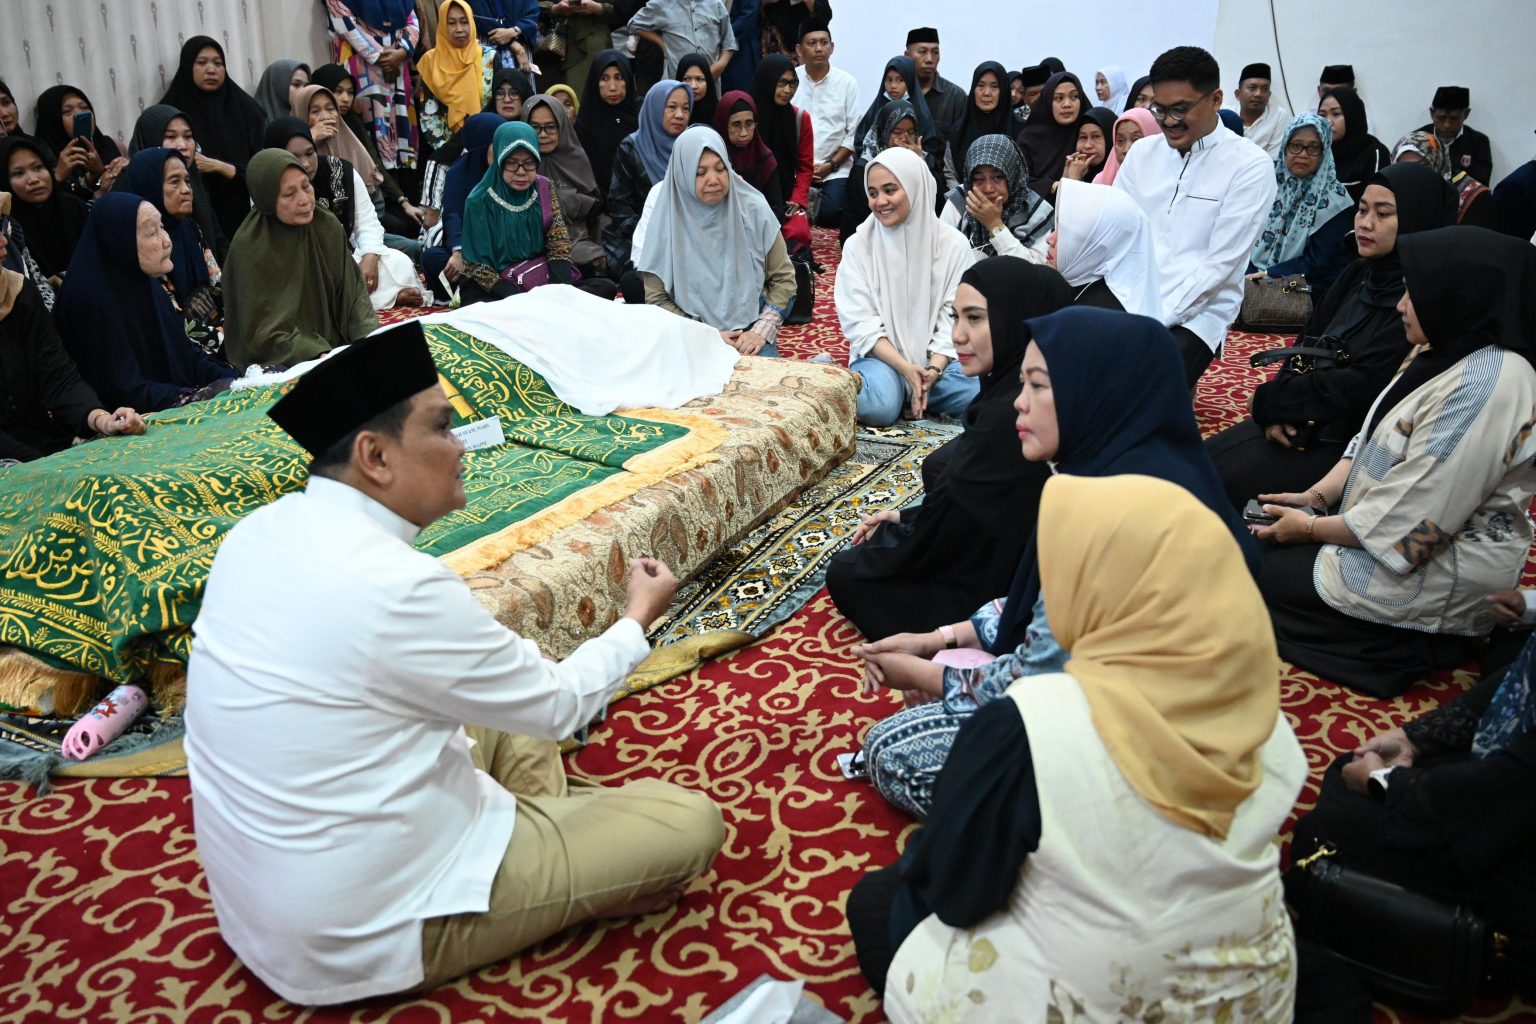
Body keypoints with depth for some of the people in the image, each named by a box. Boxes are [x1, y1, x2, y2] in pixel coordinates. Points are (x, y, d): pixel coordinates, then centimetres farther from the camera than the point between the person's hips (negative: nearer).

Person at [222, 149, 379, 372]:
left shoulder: (327, 226, -1)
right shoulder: (249, 246, -15)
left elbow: (353, 290, 2)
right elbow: (263, 332, -14)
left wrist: (371, 339, -16)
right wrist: (320, 355, -25)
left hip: (336, 344, 6)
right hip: (279, 363, -6)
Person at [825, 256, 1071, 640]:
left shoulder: (1007, 414, -30)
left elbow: (940, 533, -19)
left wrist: (892, 527, 0)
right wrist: (905, 517, 12)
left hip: (990, 591, -9)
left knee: (846, 573, 5)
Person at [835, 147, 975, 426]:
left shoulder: (953, 244, 1)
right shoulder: (858, 245, 0)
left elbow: (953, 317, -1)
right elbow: (860, 322, -6)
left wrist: (934, 369, -17)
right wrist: (905, 368, -18)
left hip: (937, 358, 2)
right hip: (880, 355, -2)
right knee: (878, 407, -35)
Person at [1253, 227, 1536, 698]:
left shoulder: (1485, 387, -28)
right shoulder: (1447, 352, 4)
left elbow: (1407, 522, -28)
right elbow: (1374, 441, 13)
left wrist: (1312, 528, -15)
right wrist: (1316, 496, 1)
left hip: (1432, 578, -10)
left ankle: (1397, 643, 6)